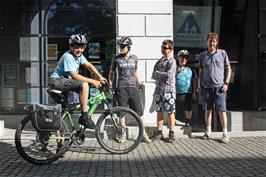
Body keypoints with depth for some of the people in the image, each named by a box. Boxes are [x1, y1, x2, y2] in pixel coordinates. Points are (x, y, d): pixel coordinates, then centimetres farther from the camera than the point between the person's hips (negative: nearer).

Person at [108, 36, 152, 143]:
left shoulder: (134, 58, 9)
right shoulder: (116, 59, 2)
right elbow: (111, 73, 9)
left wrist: (140, 84, 14)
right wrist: (111, 86, 4)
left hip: (133, 87, 2)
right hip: (121, 88, -2)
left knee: (139, 111, 1)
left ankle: (143, 133, 9)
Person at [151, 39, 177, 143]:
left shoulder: (172, 61, -3)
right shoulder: (159, 62, 15)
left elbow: (169, 75, -16)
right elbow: (153, 76, 7)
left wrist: (158, 73, -3)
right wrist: (163, 75, -9)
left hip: (169, 90, -5)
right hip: (159, 89, 6)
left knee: (170, 112, -1)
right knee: (159, 111, 8)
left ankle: (171, 133, 6)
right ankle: (159, 132, 15)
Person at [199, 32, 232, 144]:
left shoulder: (222, 53, 3)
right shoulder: (202, 55, 8)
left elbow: (228, 69, 7)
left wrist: (226, 83, -2)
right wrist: (201, 85, 9)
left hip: (219, 87, -2)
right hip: (207, 87, 3)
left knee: (222, 110, -5)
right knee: (207, 109, 9)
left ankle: (225, 133, 2)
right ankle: (208, 131, 20)